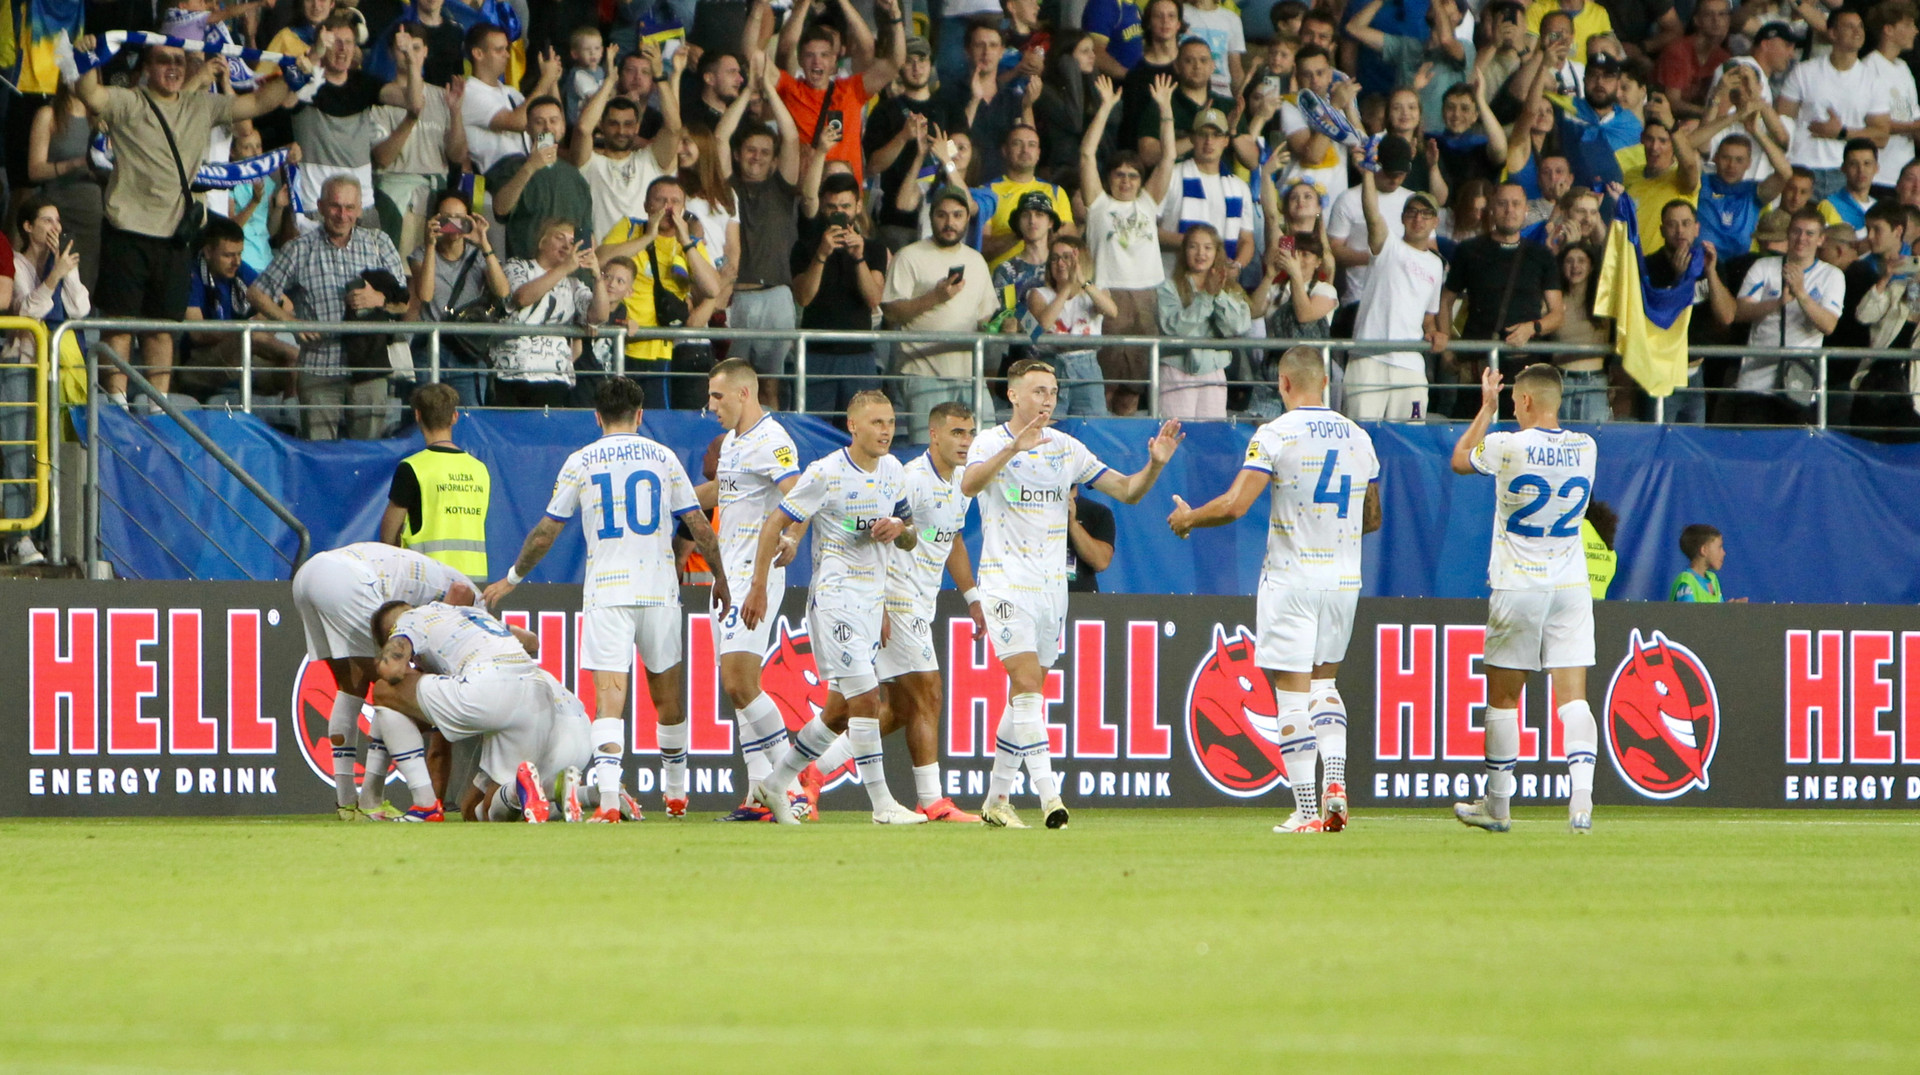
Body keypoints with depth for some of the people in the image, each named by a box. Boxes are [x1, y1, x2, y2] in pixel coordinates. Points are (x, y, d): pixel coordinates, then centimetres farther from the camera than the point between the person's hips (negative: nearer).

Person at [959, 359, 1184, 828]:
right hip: (1007, 582, -6)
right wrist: (1013, 448, -43)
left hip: (1052, 585, 6)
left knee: (1026, 692, 10)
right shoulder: (991, 442, -7)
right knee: (1027, 683, -18)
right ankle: (1047, 794, -23)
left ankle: (996, 799, 19)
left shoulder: (1067, 449, 8)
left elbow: (1127, 491, 7)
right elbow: (969, 484, -28)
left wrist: (1155, 464, -13)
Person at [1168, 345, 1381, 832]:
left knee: (1293, 695, -1)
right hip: (1344, 579, 5)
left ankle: (1307, 809, -4)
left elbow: (1235, 504, -18)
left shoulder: (1276, 435, -11)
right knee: (1325, 683, 20)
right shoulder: (1359, 439, 7)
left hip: (1291, 579, -5)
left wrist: (1187, 518, 0)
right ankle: (1335, 782, 1)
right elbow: (1372, 519, 17)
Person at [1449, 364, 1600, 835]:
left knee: (1503, 698, 10)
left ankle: (1497, 804, 18)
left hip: (1517, 588, -3)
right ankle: (1581, 798, -20)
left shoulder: (1506, 446, -11)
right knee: (1573, 697, -2)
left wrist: (1487, 407, 20)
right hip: (1572, 586, 3)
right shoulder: (1585, 448, 1)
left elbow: (1460, 459, 10)